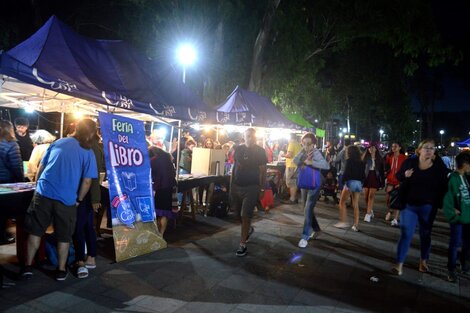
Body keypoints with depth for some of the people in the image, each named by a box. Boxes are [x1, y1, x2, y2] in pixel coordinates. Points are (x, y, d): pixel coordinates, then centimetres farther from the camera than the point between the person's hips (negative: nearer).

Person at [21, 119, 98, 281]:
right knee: (64, 236, 11)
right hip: (66, 199, -2)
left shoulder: (57, 143, 9)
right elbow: (86, 181, -6)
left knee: (35, 231, 14)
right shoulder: (88, 153, -2)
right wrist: (79, 200, 6)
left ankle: (28, 266, 19)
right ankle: (61, 270, 19)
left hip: (43, 194, 3)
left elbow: (41, 168, 13)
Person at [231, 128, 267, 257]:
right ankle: (248, 229, 45)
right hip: (237, 186, 4)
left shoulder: (260, 151, -5)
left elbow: (263, 171, -3)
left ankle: (242, 244, 3)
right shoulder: (238, 149, 4)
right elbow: (234, 167, 10)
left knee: (245, 215, -6)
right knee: (239, 213, 16)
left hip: (252, 187, -4)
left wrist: (262, 189, -6)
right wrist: (231, 185, 9)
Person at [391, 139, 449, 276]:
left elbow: (444, 187, 1)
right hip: (409, 204, -1)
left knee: (425, 234, 16)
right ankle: (399, 263, 5)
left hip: (428, 207, 1)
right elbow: (398, 176, 7)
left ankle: (423, 261, 34)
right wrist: (404, 175, -15)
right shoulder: (409, 162, -6)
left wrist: (438, 203, -11)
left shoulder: (439, 166, -6)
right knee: (405, 234, -2)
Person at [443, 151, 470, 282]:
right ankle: (451, 269, 13)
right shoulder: (453, 178, -15)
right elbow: (447, 198, -15)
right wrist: (453, 213, -14)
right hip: (459, 217, -6)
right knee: (455, 243, 1)